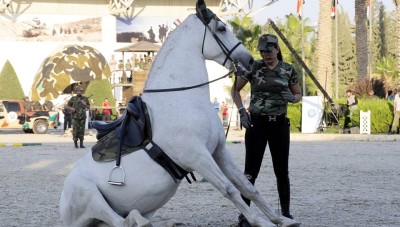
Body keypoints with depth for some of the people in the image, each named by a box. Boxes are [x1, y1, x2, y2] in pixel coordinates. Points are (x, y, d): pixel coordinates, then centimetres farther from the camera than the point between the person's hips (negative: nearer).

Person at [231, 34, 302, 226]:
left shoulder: (288, 70, 2)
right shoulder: (252, 68, -3)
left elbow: (299, 95, 12)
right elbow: (235, 90, 6)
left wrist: (291, 98, -11)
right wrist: (242, 111, -7)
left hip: (280, 124, 2)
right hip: (257, 123, -2)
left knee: (282, 171, 8)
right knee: (251, 170, -2)